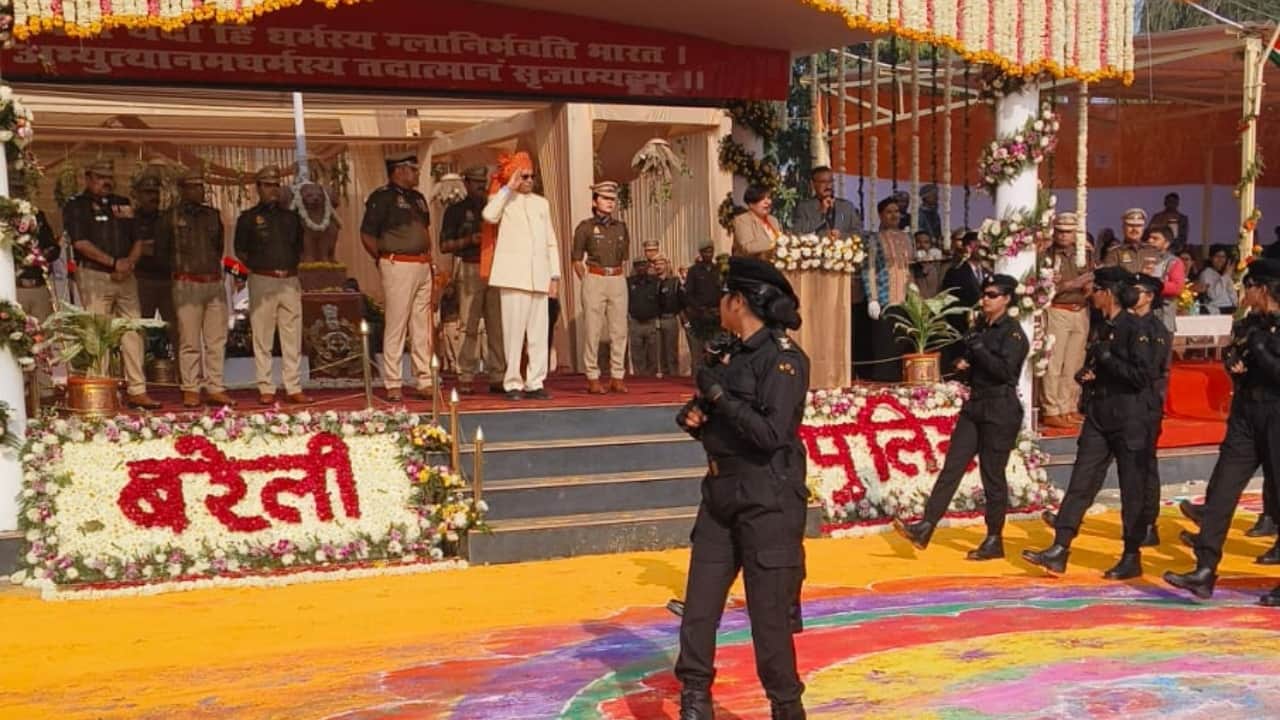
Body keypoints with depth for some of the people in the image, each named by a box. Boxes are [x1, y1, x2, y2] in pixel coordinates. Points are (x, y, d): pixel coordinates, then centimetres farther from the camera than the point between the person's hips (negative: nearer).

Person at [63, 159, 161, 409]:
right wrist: (114, 262, -14)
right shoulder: (76, 206, 2)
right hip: (94, 276, -5)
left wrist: (129, 262, -6)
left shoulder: (123, 204, 18)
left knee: (133, 332, 1)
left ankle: (137, 390, 4)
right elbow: (81, 243, -9)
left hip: (125, 277, 5)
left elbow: (137, 240, 14)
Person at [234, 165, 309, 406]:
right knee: (263, 338, -1)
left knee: (293, 337, 1)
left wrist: (291, 266, 9)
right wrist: (257, 266, -3)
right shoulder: (248, 218, 5)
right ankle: (266, 389, 4)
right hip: (262, 281, -3)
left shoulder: (291, 216, 16)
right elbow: (241, 250, 6)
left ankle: (294, 388, 5)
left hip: (290, 281, 3)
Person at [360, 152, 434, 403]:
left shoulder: (417, 197, 17)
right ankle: (393, 385, 1)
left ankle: (425, 381, 14)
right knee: (396, 326, -4)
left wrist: (429, 260, 15)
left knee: (422, 328, 8)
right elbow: (367, 235, -9)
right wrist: (384, 260, -3)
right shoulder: (382, 196, -6)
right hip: (398, 267, -8)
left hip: (422, 267, 8)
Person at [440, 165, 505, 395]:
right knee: (469, 327, -7)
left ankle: (497, 377, 1)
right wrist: (470, 240, -11)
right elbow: (445, 244, 2)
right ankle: (466, 378, -4)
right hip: (470, 270, -3)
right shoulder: (456, 210, 10)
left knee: (497, 326, -1)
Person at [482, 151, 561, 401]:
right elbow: (489, 215, -19)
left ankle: (534, 383, 6)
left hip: (539, 277, 4)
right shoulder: (504, 200, 6)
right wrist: (508, 188, -10)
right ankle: (513, 383, 1)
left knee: (539, 332, 2)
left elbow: (551, 242, 18)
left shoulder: (541, 203, 20)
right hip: (515, 275, -4)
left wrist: (555, 275, 10)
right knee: (514, 331, -5)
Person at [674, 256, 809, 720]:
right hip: (721, 496, 8)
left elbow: (771, 434, -23)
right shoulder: (734, 354, 12)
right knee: (699, 607, 9)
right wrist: (694, 416, -3)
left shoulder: (783, 357, -13)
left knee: (769, 615, 1)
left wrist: (719, 395, -19)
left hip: (768, 502, -8)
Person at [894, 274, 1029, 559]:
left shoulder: (1013, 332, -9)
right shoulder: (980, 326, 14)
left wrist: (978, 347, -18)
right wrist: (962, 362, 4)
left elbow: (1004, 370, -21)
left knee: (993, 476, -1)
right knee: (951, 467, 0)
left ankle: (995, 541, 11)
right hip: (974, 406, 7)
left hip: (1000, 411, -7)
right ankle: (925, 528, -3)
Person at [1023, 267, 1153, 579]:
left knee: (1132, 489, 3)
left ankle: (1132, 557, 13)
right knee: (1080, 483, 2)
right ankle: (1059, 549, 2)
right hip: (1098, 418, 8)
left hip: (1128, 421, -7)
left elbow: (1142, 376, -18)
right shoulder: (1102, 327, 13)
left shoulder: (1133, 328, -11)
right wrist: (1085, 375, 4)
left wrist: (1106, 357, -17)